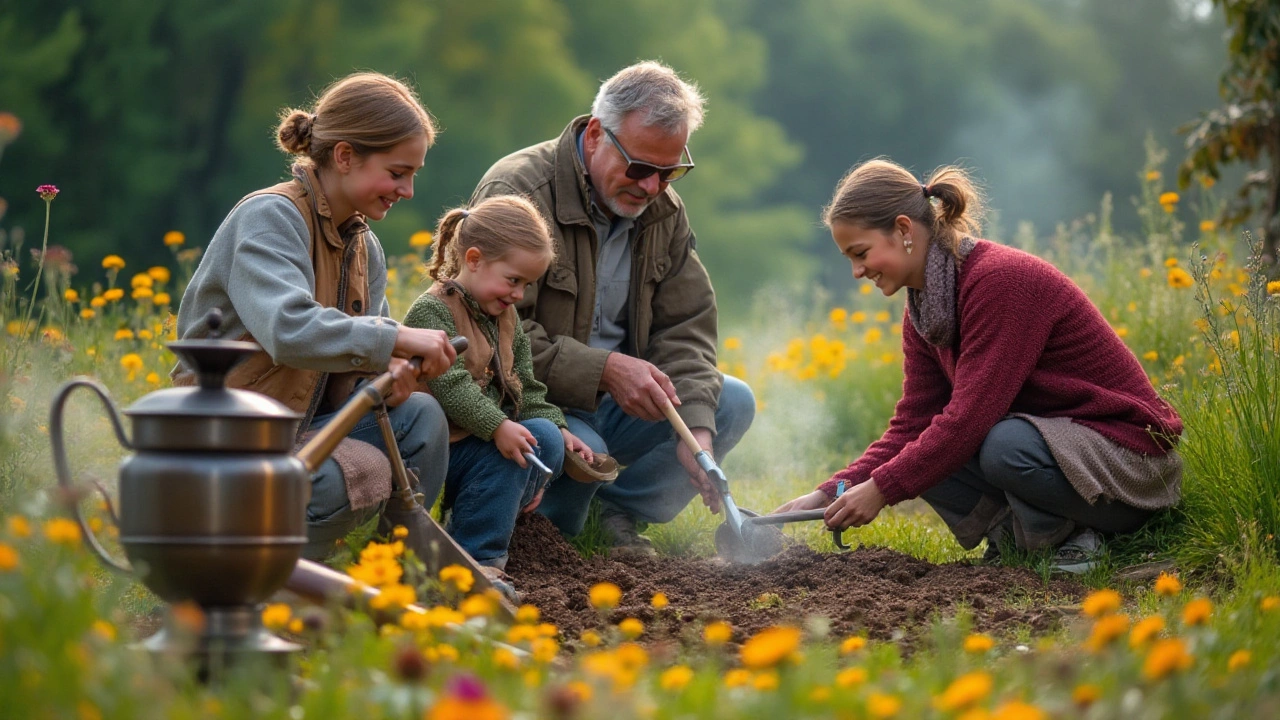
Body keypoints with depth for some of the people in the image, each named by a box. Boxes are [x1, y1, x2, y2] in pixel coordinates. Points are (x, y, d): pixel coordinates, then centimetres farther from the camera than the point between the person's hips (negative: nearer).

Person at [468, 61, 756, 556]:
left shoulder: (662, 210, 4)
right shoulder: (518, 191, -19)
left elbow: (685, 330, 0)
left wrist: (697, 429, -17)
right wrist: (604, 369, -30)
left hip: (613, 400, 7)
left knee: (733, 403, -5)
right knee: (581, 449, -36)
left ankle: (620, 514, -1)